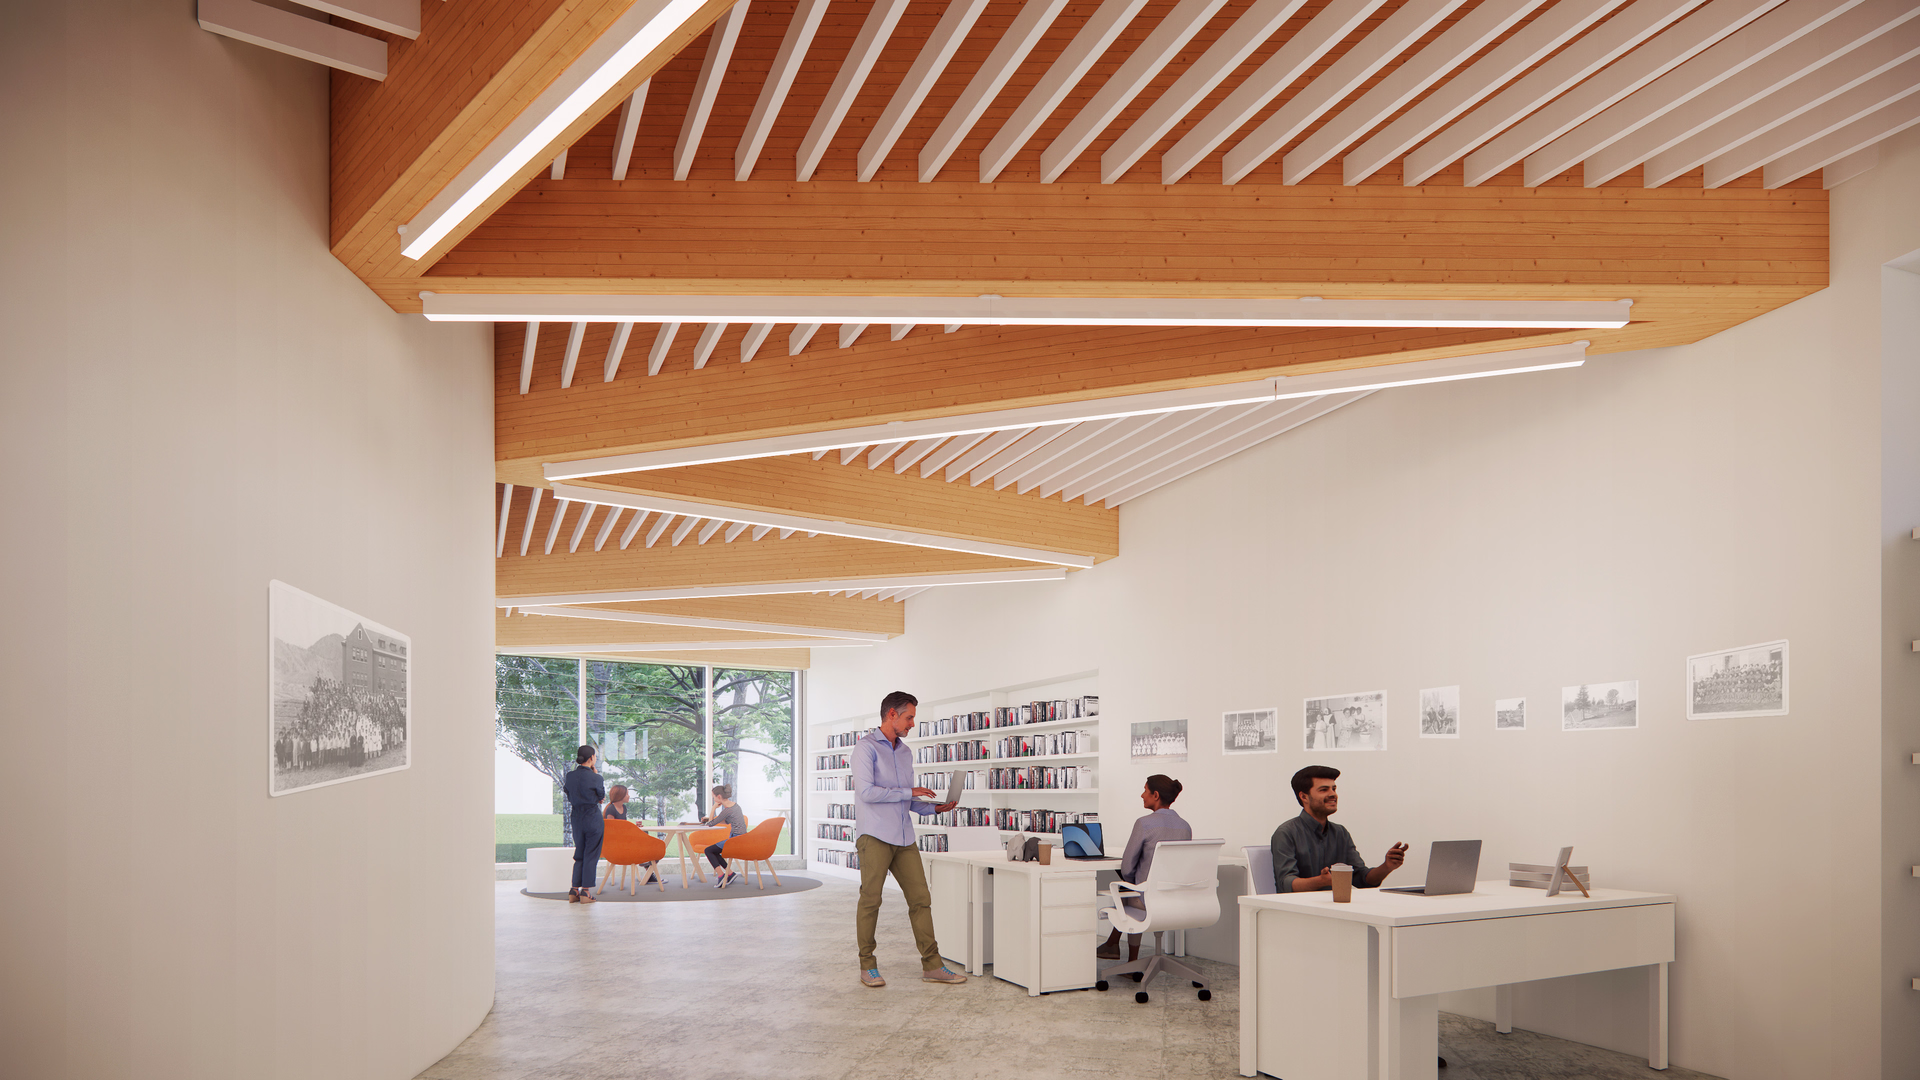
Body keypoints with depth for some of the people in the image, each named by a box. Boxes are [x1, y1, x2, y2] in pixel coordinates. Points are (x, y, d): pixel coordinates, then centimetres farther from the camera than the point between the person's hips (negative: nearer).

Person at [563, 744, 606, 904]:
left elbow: (570, 797, 11)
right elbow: (602, 796, 1)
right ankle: (585, 892, 3)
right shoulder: (594, 777, -14)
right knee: (591, 856, 3)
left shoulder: (570, 776, 1)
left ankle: (574, 891, 13)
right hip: (593, 818, -5)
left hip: (576, 818, 5)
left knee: (579, 855, 16)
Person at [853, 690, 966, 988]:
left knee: (920, 899, 3)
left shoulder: (905, 752, 18)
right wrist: (909, 792, -13)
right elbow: (866, 792, -17)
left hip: (904, 839, 7)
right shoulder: (866, 747, -6)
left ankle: (932, 965, 7)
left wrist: (935, 807, 7)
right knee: (870, 900, -1)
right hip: (874, 837, -7)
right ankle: (867, 966, 11)